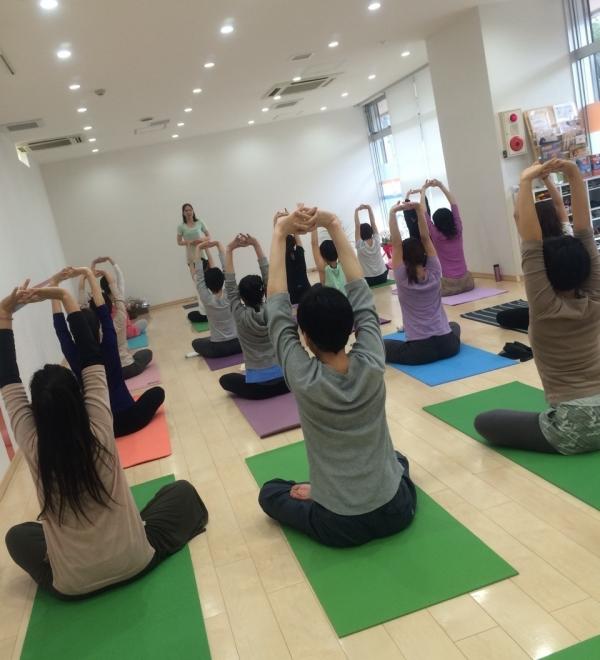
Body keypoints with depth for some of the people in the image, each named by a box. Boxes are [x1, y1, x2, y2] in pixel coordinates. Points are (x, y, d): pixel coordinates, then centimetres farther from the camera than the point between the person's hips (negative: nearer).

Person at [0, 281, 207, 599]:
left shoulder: (32, 447, -18)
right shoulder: (99, 431, -20)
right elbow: (92, 359, -13)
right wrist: (65, 298, -9)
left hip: (72, 586, 1)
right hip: (135, 561, -1)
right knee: (183, 491, 20)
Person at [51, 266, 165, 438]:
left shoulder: (73, 356, -11)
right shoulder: (108, 348, -14)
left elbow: (59, 325, -4)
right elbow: (104, 313, -12)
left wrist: (54, 284, -3)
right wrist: (89, 274, -14)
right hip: (128, 421, -2)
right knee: (157, 392, 23)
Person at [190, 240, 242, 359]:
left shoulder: (207, 299, -14)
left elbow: (199, 274, -11)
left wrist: (198, 249, -9)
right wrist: (219, 246, -3)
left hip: (218, 349, -1)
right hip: (238, 343, 1)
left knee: (195, 343, 28)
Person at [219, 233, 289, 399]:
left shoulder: (241, 316, -9)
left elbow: (230, 284, -6)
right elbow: (268, 276, -2)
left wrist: (230, 250, -9)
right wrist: (256, 245, -5)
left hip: (258, 387, -2)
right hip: (285, 379, 2)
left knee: (225, 380, 26)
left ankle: (264, 391, 14)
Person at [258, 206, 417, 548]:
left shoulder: (303, 380, -21)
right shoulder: (372, 365, -15)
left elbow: (278, 307, -10)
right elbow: (361, 294, -5)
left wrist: (280, 234, -5)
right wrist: (334, 226, -3)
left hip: (339, 528, -2)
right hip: (397, 511, 2)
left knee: (269, 492, 25)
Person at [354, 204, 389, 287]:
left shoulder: (360, 245, -14)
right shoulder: (377, 241, -6)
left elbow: (357, 226, -14)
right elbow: (373, 223, -2)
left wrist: (357, 211, -10)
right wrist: (369, 209, -4)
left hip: (368, 280, -2)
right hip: (382, 277, 2)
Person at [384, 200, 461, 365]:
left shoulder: (402, 279, -6)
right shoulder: (434, 274, 1)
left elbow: (396, 243, -4)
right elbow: (425, 238, 4)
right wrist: (419, 210, 1)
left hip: (420, 351, -3)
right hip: (449, 345, 3)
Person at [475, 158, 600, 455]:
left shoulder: (545, 308, -13)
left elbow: (530, 244, -16)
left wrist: (526, 182, -16)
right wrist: (574, 174, -7)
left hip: (574, 430, -6)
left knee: (484, 421, 9)